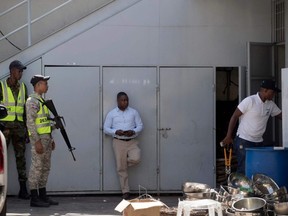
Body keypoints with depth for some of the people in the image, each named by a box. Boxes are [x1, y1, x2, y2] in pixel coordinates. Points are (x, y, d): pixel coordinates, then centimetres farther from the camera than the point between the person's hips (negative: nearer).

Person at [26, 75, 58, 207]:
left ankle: (43, 196, 18)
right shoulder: (32, 101, -11)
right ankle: (34, 198, -3)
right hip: (38, 138, -10)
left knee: (45, 168, 11)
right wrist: (37, 141, -23)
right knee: (36, 168, -6)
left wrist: (51, 139, 20)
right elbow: (30, 123, -18)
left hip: (46, 138, 10)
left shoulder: (41, 100, 19)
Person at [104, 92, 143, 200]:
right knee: (121, 168, -1)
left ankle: (124, 161, 11)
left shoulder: (134, 112, 7)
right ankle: (125, 191, 8)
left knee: (135, 159, -25)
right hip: (118, 142, -1)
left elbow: (140, 125, 6)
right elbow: (106, 129, 2)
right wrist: (116, 132, -17)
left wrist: (133, 131, -15)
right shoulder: (111, 114, 4)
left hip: (132, 142, 1)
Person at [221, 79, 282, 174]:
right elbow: (234, 117, -11)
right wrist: (228, 137, -13)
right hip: (244, 141, -7)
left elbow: (281, 115, 13)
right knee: (243, 169, -8)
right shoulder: (249, 101, -13)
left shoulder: (270, 104, 8)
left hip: (258, 142, 7)